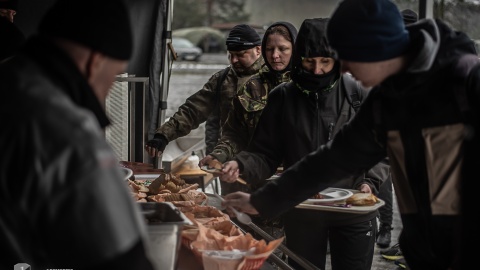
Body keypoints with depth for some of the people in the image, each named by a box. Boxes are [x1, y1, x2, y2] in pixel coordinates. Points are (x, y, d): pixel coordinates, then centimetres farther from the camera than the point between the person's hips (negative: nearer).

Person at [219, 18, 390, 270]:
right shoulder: (282, 97, -2)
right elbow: (266, 153, 1)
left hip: (353, 212, -1)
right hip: (301, 213, 1)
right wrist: (241, 164, -18)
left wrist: (370, 182, -12)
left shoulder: (358, 95, -4)